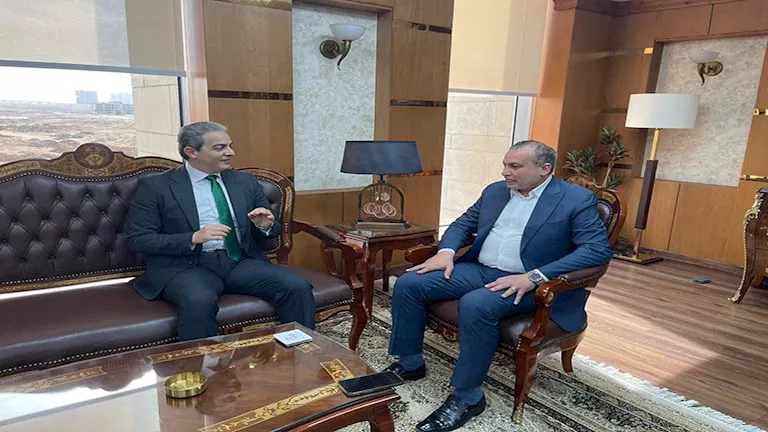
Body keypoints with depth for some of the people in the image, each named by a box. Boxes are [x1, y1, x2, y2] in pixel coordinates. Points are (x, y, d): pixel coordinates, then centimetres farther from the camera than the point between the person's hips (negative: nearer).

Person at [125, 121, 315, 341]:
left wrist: (265, 226, -6)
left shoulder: (245, 181, 13)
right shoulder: (155, 187, 1)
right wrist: (194, 238, -18)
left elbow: (273, 229, 19)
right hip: (186, 265, -3)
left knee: (298, 287, -20)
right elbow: (137, 239, -5)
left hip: (242, 262, 4)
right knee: (200, 301, -37)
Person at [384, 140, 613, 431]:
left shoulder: (578, 200, -6)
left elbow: (598, 249, -15)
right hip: (479, 269, 6)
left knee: (475, 305, -36)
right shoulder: (495, 191, 12)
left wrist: (534, 277, -25)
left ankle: (467, 397, -17)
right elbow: (464, 223, 20)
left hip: (529, 283, -6)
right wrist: (446, 251, -3)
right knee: (408, 284, -11)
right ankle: (410, 363, 7)